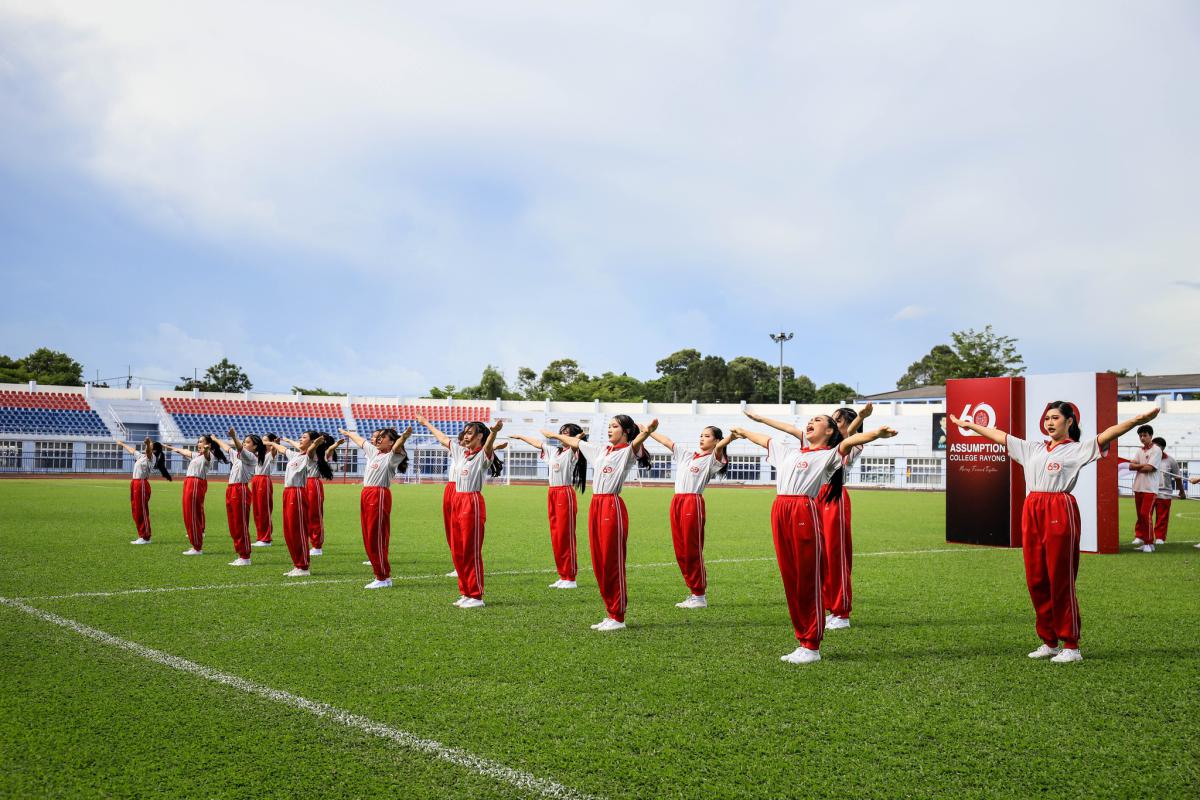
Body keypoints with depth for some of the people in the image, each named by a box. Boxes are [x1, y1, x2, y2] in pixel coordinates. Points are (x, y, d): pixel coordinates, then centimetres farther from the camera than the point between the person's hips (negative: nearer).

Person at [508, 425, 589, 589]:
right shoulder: (554, 450, 15)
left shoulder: (572, 452, -6)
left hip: (565, 494, -8)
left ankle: (570, 578, 1)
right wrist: (520, 437, 38)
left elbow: (578, 440, -27)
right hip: (552, 494, 8)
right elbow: (537, 443, 29)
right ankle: (563, 576, 15)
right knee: (555, 537, 8)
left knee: (565, 537, -5)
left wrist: (554, 435, -25)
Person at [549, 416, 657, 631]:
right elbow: (574, 442, 31)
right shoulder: (601, 450, 17)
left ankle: (618, 617, 4)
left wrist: (647, 431, -50)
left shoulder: (628, 452, -5)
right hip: (595, 506, 8)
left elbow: (637, 442, -28)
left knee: (613, 563, -3)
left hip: (612, 506, -8)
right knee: (599, 563, 9)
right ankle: (610, 613, 17)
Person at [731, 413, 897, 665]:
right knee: (789, 579, 8)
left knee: (808, 581, -2)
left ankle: (812, 647, 4)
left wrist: (876, 434, -33)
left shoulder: (828, 454, 3)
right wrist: (744, 432, 56)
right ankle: (802, 641, 17)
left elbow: (849, 441, -16)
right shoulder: (791, 450, 23)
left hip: (805, 512, -7)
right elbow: (766, 440, 40)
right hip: (780, 511, 7)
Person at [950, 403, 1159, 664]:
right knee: (1036, 580, 8)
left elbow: (1106, 436, -14)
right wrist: (969, 425, 32)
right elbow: (999, 436, 27)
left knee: (1061, 581, -3)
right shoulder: (1033, 449, 18)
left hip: (1060, 513, -6)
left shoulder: (1077, 449, 0)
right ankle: (1049, 642, 19)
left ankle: (1071, 647, 5)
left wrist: (1137, 421, -29)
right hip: (1032, 513, 6)